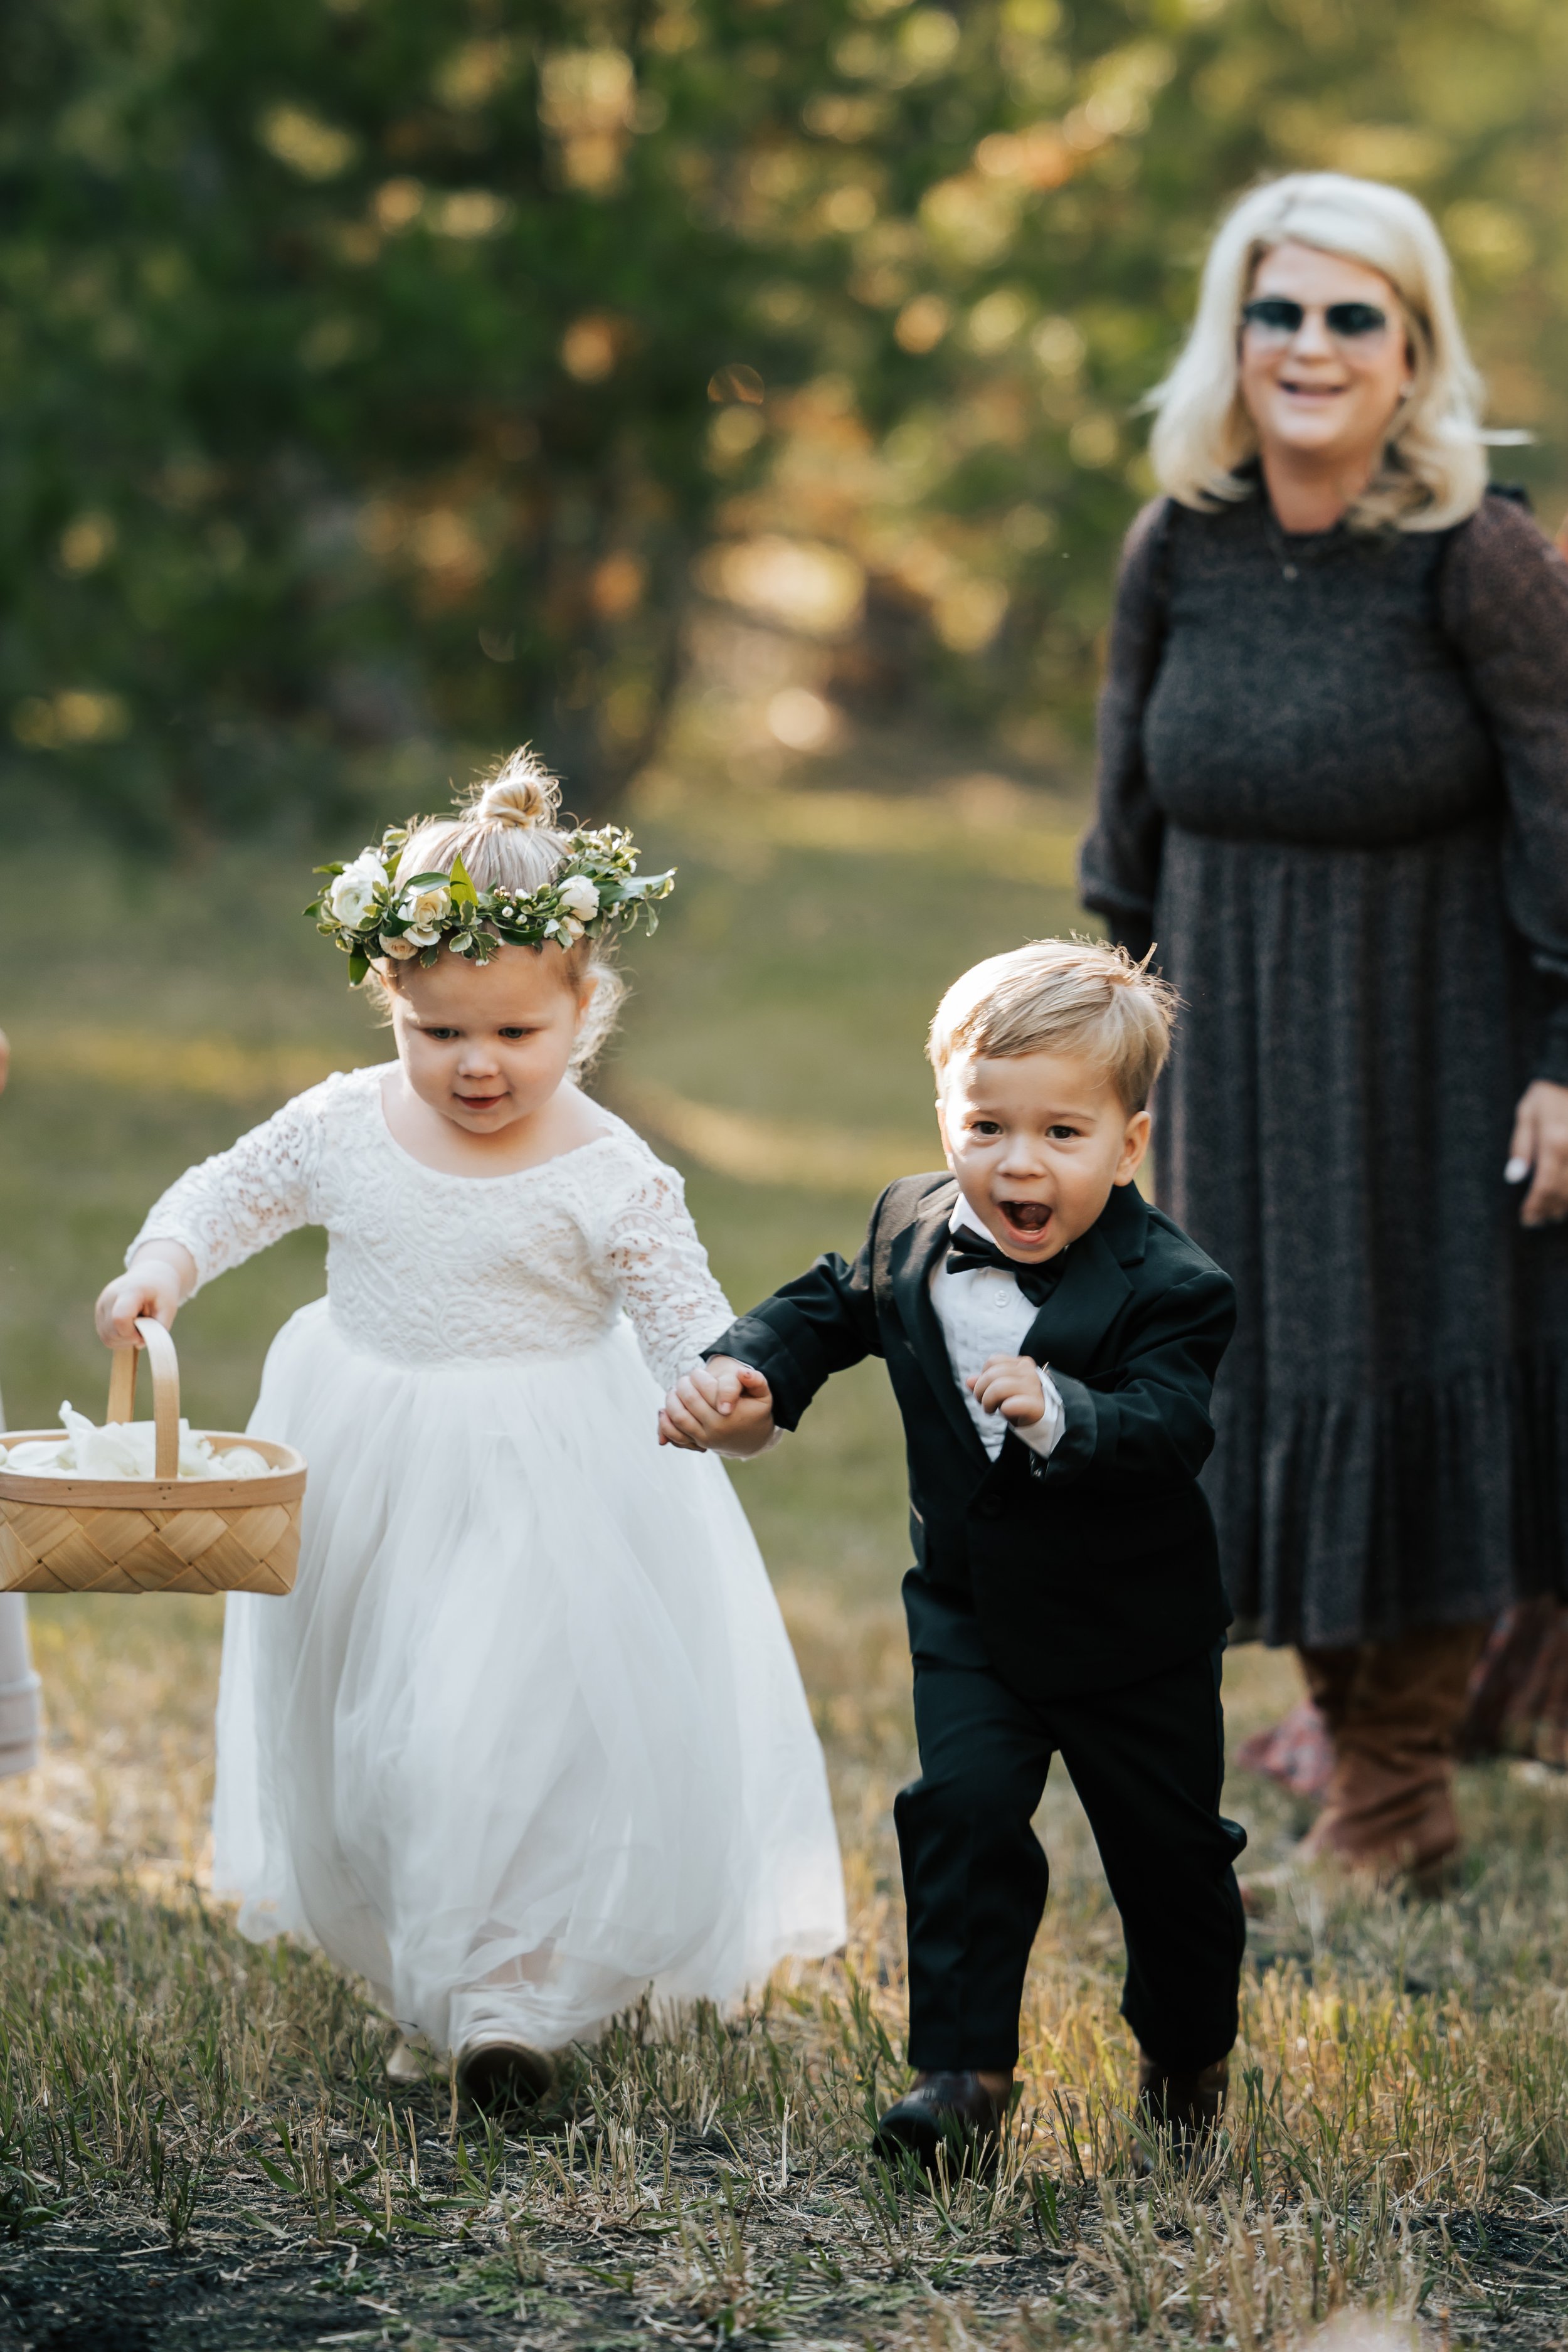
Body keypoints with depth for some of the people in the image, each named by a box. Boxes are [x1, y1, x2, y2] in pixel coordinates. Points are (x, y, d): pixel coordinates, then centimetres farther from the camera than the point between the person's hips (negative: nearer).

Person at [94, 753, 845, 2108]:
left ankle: (510, 1996, 5)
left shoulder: (608, 1175, -15)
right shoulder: (344, 1127, -4)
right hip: (365, 1488, 4)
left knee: (518, 1736, -11)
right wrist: (162, 1269, -8)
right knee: (365, 1744, 14)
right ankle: (418, 1988, 34)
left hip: (541, 1496, -4)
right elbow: (229, 1192, 10)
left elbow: (687, 1322, -12)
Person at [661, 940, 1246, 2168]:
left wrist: (1060, 1415, -55)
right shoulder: (911, 1233, -7)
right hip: (971, 1614, 3)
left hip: (1134, 1637, -3)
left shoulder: (1168, 1288, -23)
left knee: (1170, 1851, 12)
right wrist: (742, 1376, -6)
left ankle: (1188, 2053, 38)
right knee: (962, 1811, -14)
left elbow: (1168, 1428, -37)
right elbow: (826, 1310, 11)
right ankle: (964, 2068, -5)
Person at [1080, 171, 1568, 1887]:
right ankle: (1348, 1724, 24)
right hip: (1241, 1050, 4)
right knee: (1266, 1375, 8)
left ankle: (1402, 1772, 15)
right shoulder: (1179, 550, -3)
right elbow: (1132, 805, 8)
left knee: (1425, 1371, 3)